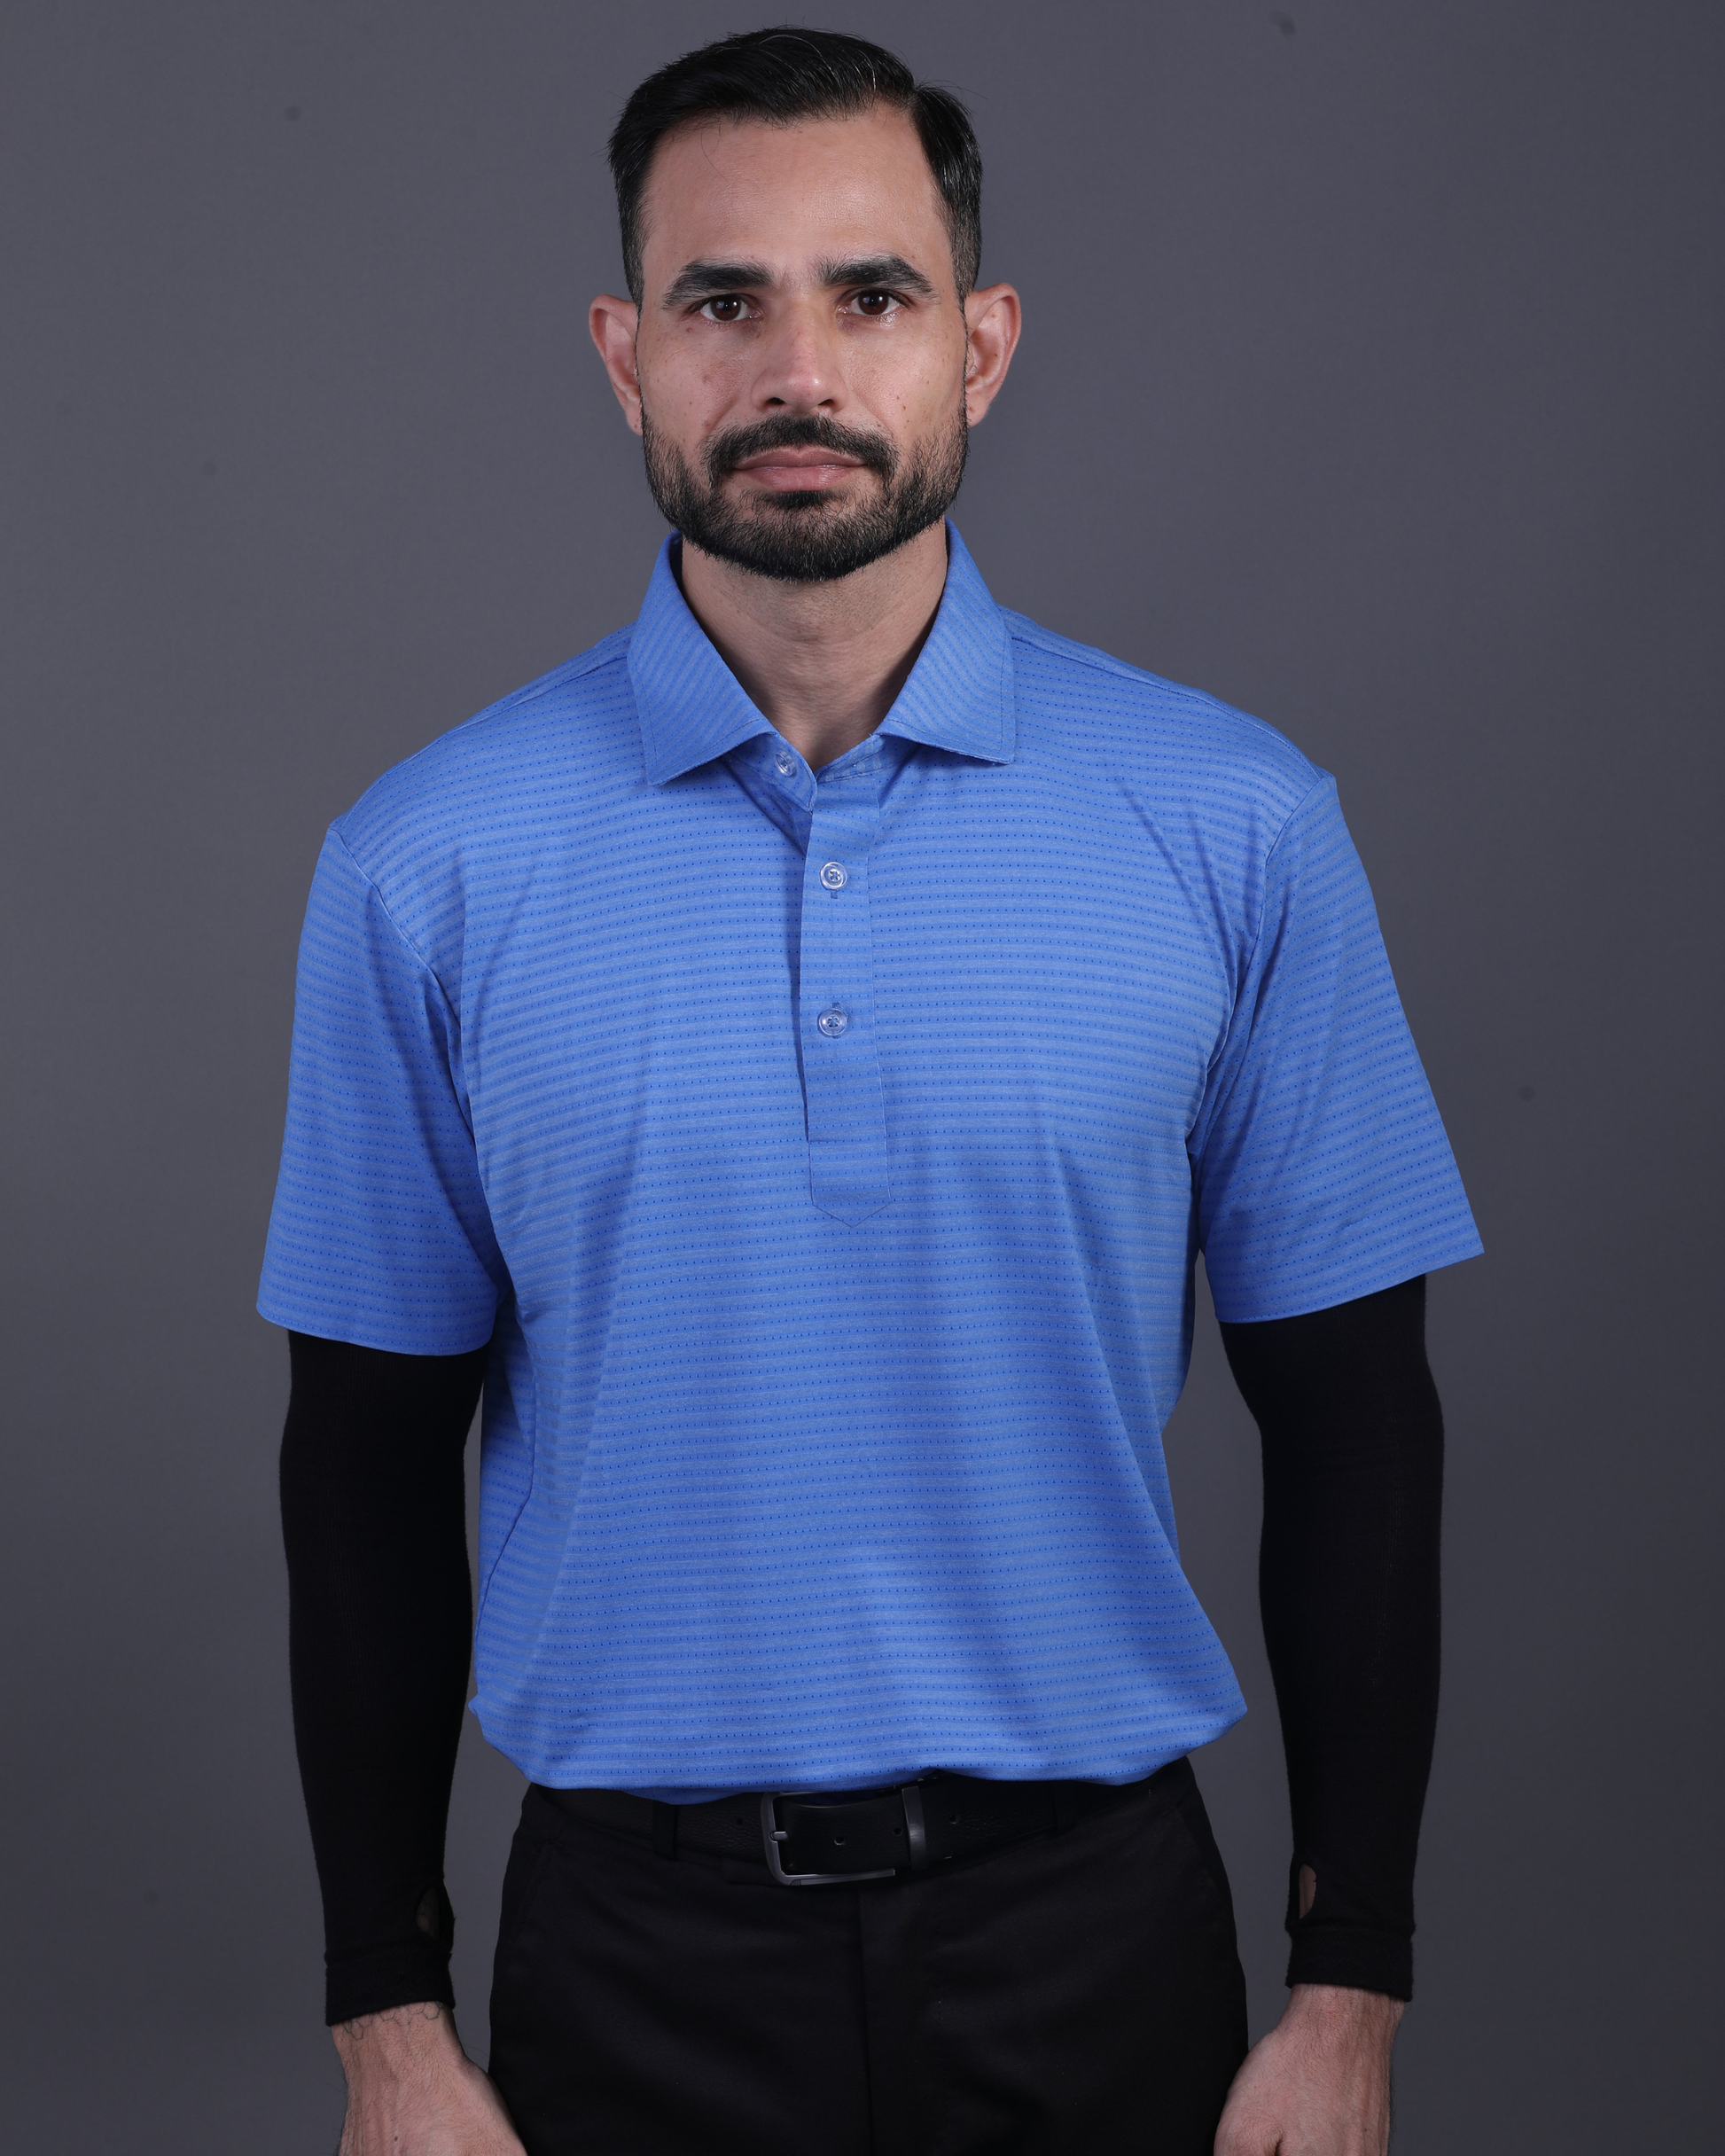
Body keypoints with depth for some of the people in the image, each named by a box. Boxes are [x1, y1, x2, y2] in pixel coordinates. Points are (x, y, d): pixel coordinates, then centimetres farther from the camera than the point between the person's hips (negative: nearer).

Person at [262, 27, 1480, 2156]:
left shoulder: (1235, 824, -5)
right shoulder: (429, 862, -5)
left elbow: (1348, 1415, -1)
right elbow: (370, 1455, 1)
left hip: (1088, 1926, 0)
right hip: (639, 1954, 0)